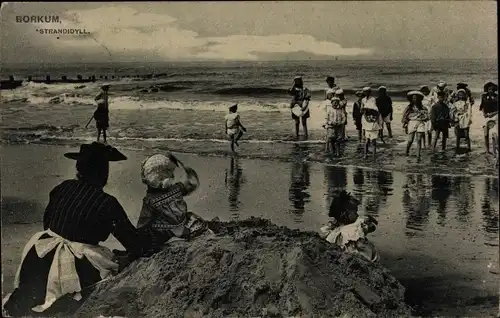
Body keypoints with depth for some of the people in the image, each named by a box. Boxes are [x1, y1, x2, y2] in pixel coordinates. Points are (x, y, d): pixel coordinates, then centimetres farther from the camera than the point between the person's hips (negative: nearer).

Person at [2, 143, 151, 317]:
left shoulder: (63, 188, 0)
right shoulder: (107, 204, -15)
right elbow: (133, 241, -8)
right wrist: (150, 241, 12)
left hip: (44, 256, 7)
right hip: (77, 268, -7)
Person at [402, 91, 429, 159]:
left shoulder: (422, 108, 9)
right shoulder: (409, 107, 8)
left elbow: (427, 117, 9)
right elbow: (405, 117, 10)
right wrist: (405, 126, 6)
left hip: (420, 123, 1)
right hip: (411, 123, -1)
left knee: (419, 140, -6)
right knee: (410, 140, -3)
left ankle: (418, 155, -5)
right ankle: (407, 152, 23)